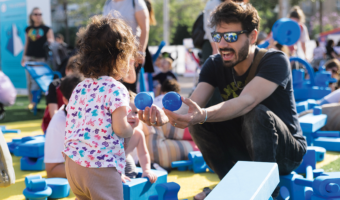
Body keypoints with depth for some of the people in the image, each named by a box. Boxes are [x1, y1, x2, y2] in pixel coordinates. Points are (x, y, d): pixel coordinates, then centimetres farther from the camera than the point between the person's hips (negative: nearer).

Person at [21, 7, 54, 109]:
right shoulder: (28, 29, 12)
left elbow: (52, 42, 2)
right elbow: (27, 43, 17)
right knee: (30, 80, 2)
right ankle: (31, 102, 8)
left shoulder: (46, 29, 3)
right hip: (30, 57, 3)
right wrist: (24, 56, 16)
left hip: (41, 58, -3)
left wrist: (50, 41, -21)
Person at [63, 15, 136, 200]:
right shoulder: (116, 89, -12)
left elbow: (70, 125, 15)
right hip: (99, 167, -7)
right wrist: (132, 125, 2)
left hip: (72, 164, 7)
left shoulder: (79, 88, 11)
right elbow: (120, 129, -18)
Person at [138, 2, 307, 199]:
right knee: (199, 123, -18)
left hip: (287, 151, -4)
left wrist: (203, 115, -56)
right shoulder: (214, 65, -6)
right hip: (244, 152, 5)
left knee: (258, 114, -33)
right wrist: (167, 115, -46)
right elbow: (194, 103, -23)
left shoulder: (275, 61, -21)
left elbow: (247, 101, -38)